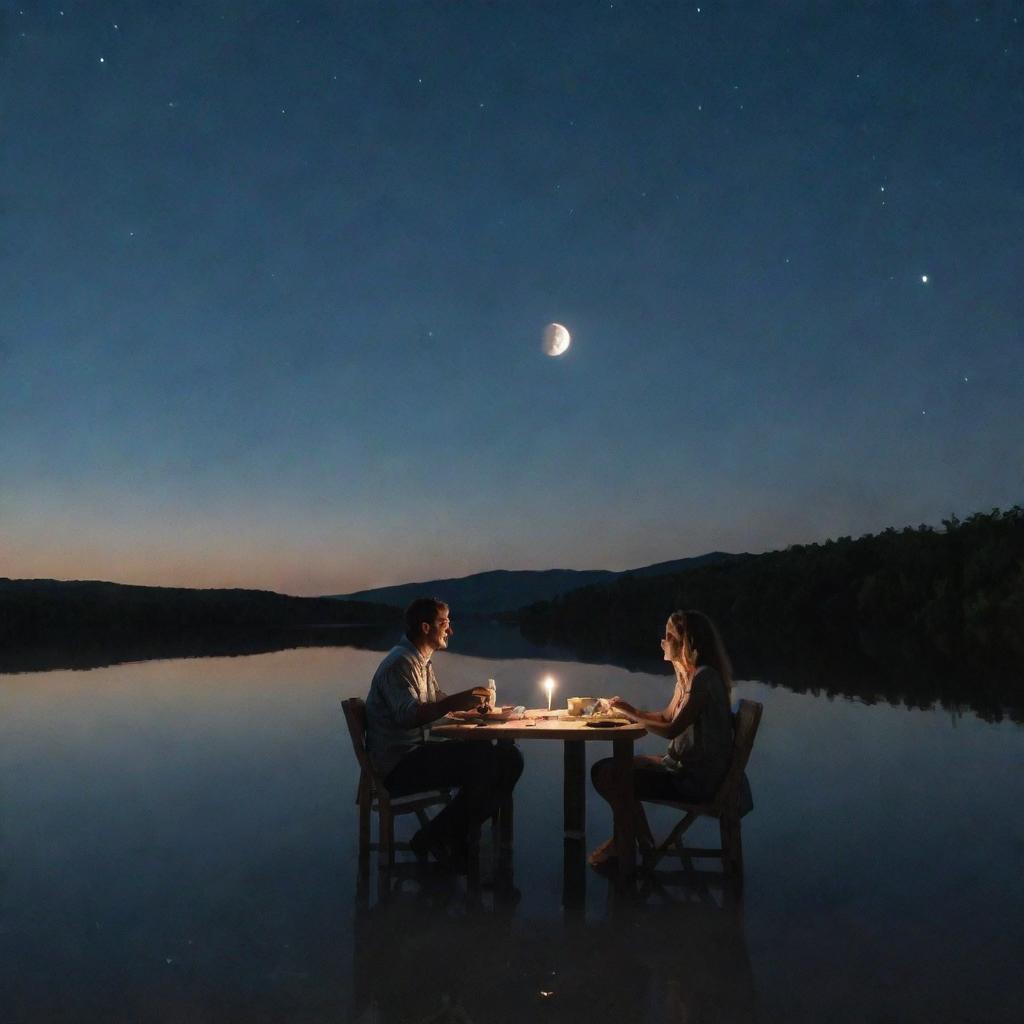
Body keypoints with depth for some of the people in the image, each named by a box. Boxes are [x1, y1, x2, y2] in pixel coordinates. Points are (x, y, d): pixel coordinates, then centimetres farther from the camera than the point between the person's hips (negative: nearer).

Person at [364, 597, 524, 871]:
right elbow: (407, 715, -27)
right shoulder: (399, 663, -13)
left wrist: (469, 703, 10)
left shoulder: (423, 662, 19)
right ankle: (436, 840, -10)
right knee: (484, 760, -28)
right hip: (399, 765, -10)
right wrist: (454, 702, -35)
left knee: (509, 759, -5)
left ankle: (452, 839, -2)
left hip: (419, 752, 10)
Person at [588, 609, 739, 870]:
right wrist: (628, 711, 7)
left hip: (695, 779, -10)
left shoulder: (704, 677, -20)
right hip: (680, 765, 10)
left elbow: (672, 730, -23)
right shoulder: (688, 675, 10)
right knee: (602, 769, 4)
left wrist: (633, 713, -11)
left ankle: (644, 845, 7)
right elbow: (667, 716, 20)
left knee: (611, 777, -17)